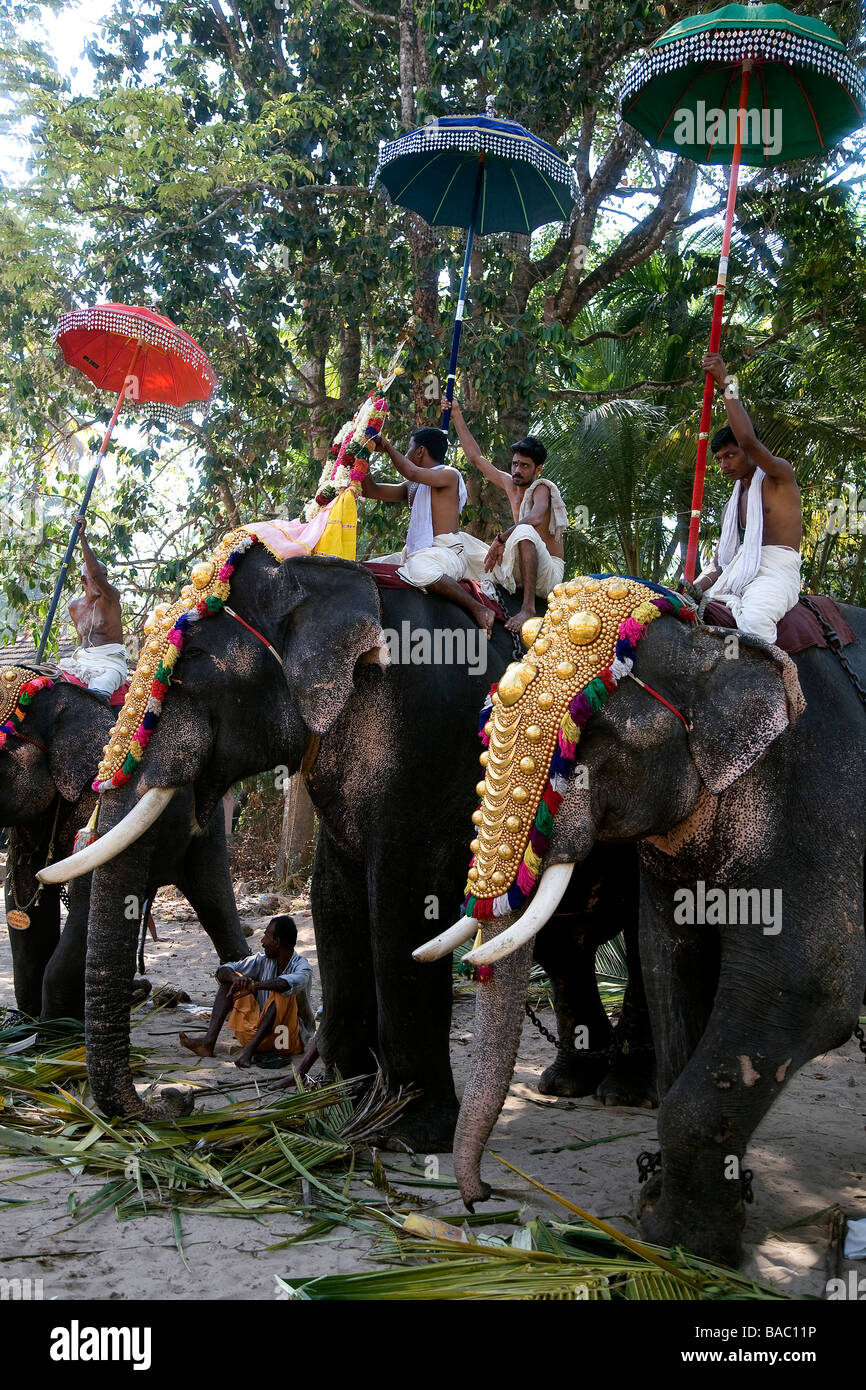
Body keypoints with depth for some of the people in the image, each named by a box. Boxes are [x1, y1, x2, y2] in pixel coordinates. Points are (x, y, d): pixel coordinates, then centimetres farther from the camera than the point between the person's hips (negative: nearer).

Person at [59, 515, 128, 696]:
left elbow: (95, 573, -21)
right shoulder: (75, 607, 15)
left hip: (110, 661, -6)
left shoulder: (111, 597, -4)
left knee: (98, 689, -34)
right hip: (82, 659, 6)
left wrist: (83, 538, -23)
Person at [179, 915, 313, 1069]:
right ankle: (209, 1042, -18)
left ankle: (250, 1048, -35)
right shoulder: (263, 959, 6)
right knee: (230, 980, -1)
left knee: (283, 992, -31)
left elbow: (291, 983, -37)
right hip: (256, 1030, 6)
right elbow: (223, 972, 0)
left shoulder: (301, 966, -12)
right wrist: (235, 978, -23)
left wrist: (254, 985, -44)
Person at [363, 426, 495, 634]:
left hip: (447, 551, -10)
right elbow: (372, 491, 25)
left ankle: (479, 609, -31)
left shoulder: (449, 476, -4)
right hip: (417, 553, 10)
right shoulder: (412, 486, 22)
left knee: (420, 569, -42)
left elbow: (412, 472, -22)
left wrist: (387, 446, -9)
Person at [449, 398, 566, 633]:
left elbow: (535, 519, -29)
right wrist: (456, 415, 17)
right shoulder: (510, 484, 13)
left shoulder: (542, 488, -7)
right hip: (521, 570, 8)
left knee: (524, 530, -36)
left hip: (549, 573, -8)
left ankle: (528, 607, -43)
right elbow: (476, 457, 18)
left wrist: (500, 539, -23)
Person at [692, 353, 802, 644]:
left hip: (776, 572, -8)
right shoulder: (732, 504, 24)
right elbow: (719, 562, 18)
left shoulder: (779, 476, 3)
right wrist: (698, 587, -4)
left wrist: (727, 384, -13)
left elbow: (748, 440, -18)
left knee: (754, 619, -39)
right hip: (737, 572, 8)